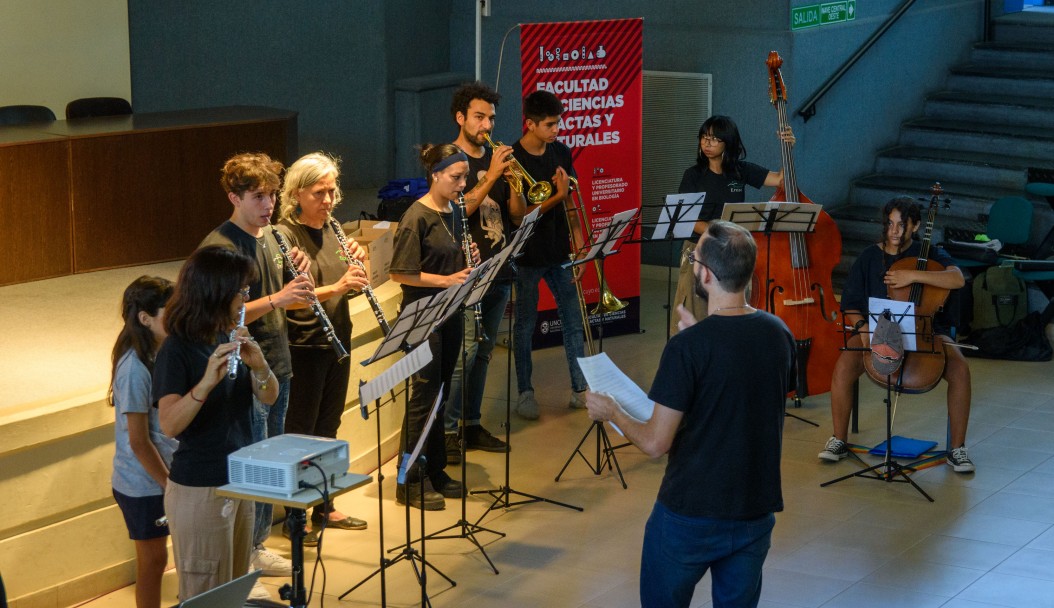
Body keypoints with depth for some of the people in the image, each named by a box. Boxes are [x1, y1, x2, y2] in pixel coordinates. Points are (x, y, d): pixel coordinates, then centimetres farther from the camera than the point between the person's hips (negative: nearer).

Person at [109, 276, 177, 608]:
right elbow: (139, 442, -21)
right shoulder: (135, 368, -22)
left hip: (163, 477, 7)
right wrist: (169, 484, -15)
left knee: (156, 559, 17)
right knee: (152, 561, 7)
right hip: (144, 485, -7)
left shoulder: (160, 355, 2)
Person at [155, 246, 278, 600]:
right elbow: (169, 425, -27)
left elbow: (269, 398, 2)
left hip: (240, 481, 7)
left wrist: (259, 365, -19)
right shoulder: (176, 349, -17)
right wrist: (207, 381, -42)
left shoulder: (230, 337, 4)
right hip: (199, 490, -7)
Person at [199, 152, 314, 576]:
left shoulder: (270, 237, 10)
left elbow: (289, 302, 14)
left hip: (277, 367, 8)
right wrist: (276, 299, -30)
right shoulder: (219, 247, -16)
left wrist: (300, 275, -7)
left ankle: (258, 547, 29)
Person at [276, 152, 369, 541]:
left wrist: (356, 265, -9)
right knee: (299, 432, 2)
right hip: (302, 345, -7)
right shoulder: (284, 235, -13)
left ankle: (324, 507, 28)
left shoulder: (332, 230, 9)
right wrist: (335, 288, -33)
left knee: (328, 428, 16)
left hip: (337, 339, 7)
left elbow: (349, 288, 12)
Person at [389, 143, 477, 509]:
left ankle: (435, 471, 23)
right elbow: (399, 273, -17)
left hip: (449, 313, 8)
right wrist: (446, 280, -22)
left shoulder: (453, 214, 9)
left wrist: (469, 263, -1)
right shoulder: (417, 218, -15)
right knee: (425, 394, -4)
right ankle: (410, 482, 3)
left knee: (441, 393, 14)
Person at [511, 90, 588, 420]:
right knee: (525, 324, 7)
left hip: (559, 251, 5)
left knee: (573, 319, 7)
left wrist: (577, 238, 7)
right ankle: (525, 392, 18)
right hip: (528, 254, -5)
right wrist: (557, 196, -26)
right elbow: (522, 214, -17)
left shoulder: (561, 152, 3)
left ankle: (580, 389, 16)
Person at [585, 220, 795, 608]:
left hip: (690, 515, -5)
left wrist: (611, 412, 1)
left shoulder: (688, 347, -20)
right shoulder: (779, 334, -3)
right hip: (756, 513, 5)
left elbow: (655, 444, -17)